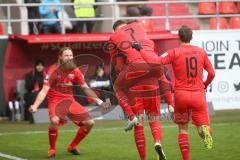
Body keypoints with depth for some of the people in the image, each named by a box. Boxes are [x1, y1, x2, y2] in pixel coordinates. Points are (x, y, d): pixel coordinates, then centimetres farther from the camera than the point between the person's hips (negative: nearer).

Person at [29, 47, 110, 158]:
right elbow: (44, 91, -18)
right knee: (54, 120, -36)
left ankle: (73, 146, 19)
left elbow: (86, 88, 10)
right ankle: (52, 149, -13)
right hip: (55, 101, -5)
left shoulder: (75, 71, 0)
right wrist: (35, 106, -31)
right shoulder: (53, 71, -14)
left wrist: (99, 102, 9)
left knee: (89, 122, -2)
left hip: (70, 100, 5)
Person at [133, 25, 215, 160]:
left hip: (181, 94, -1)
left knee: (183, 129, 14)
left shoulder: (174, 52, -4)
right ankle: (205, 130, -31)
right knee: (202, 126, 5)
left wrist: (140, 50, -2)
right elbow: (212, 73, 7)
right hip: (199, 94, 1)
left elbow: (155, 62, -14)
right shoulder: (201, 52, 5)